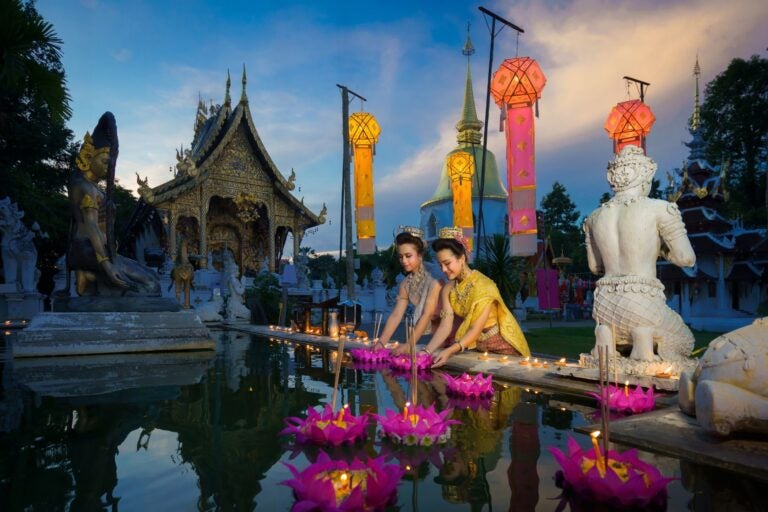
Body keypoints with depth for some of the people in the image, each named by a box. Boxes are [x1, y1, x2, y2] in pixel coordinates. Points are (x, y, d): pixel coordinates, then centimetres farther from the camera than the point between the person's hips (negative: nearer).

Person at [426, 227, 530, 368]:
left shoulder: (484, 286, -22)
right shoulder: (448, 289, -4)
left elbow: (476, 329, -25)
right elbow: (445, 326, -12)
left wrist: (450, 351, -37)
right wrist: (426, 351, -25)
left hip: (501, 346, -5)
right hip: (476, 347, 5)